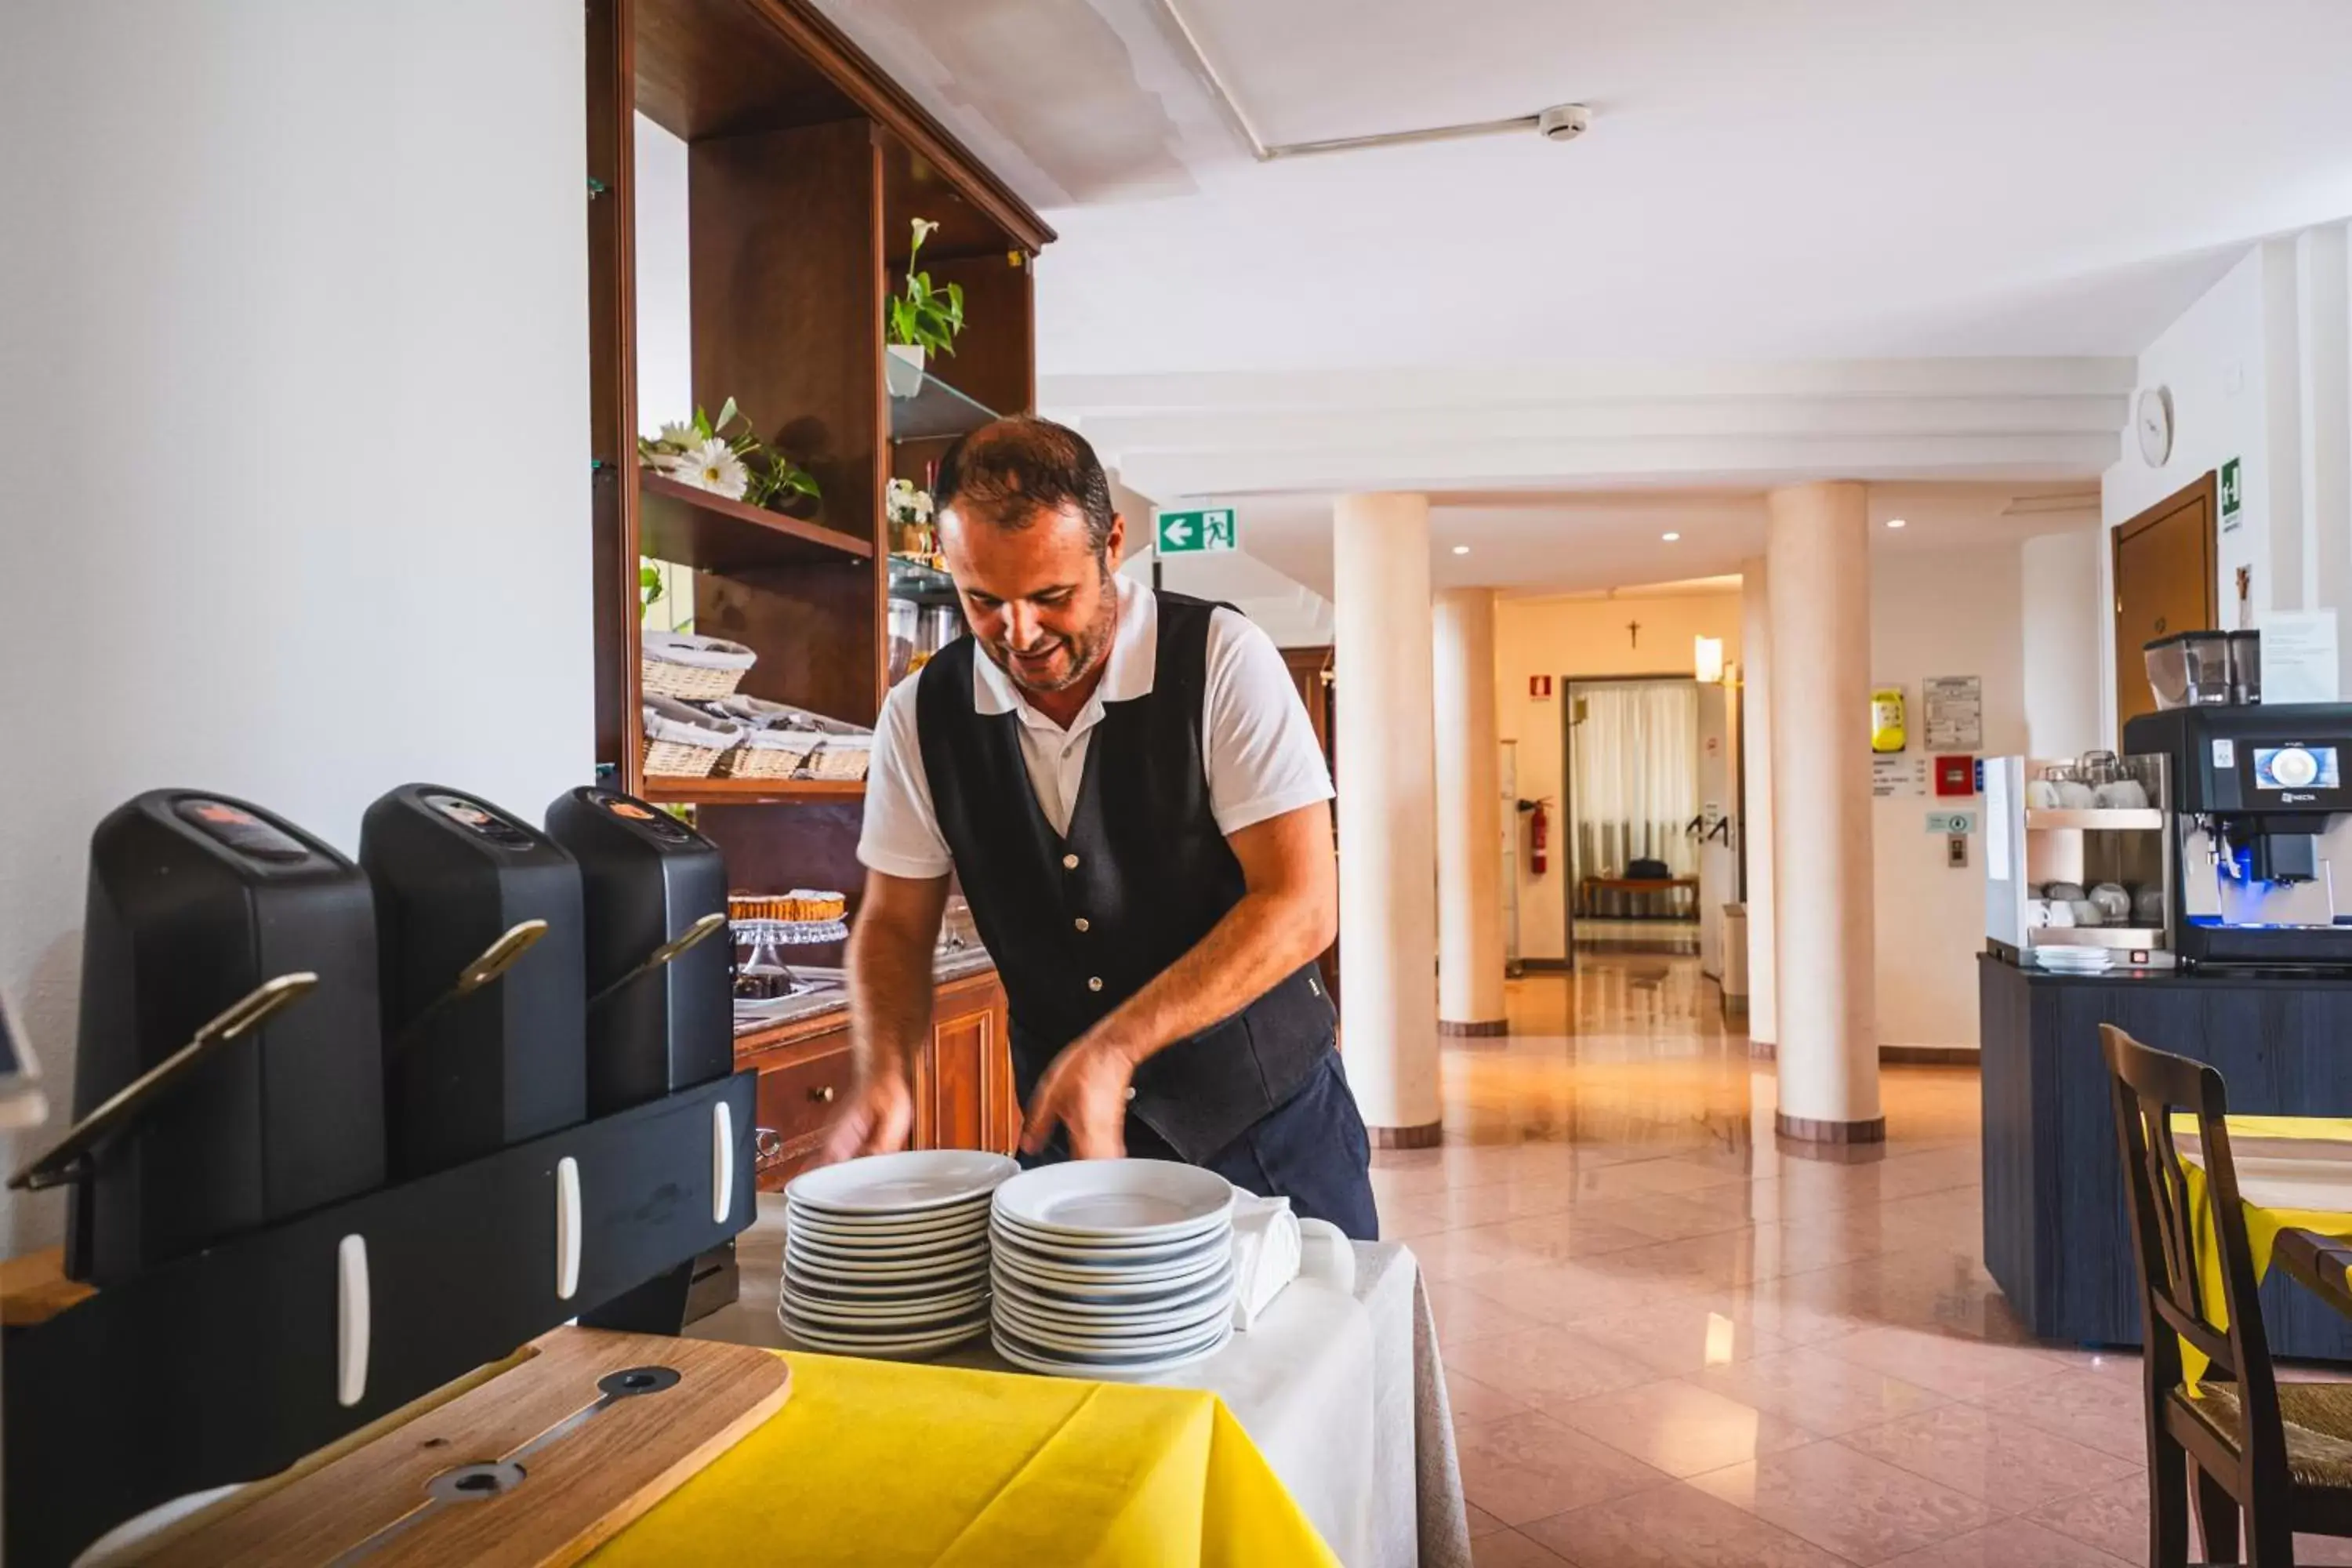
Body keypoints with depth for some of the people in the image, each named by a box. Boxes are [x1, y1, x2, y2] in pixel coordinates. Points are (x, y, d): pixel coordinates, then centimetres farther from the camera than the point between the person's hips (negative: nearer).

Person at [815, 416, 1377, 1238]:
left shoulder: (1223, 661, -18)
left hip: (1269, 1118, -2)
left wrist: (1114, 1049, -28)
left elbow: (1301, 905, -21)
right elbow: (893, 923, 2)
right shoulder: (922, 714, -7)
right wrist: (883, 1074, -16)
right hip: (1063, 1133, 3)